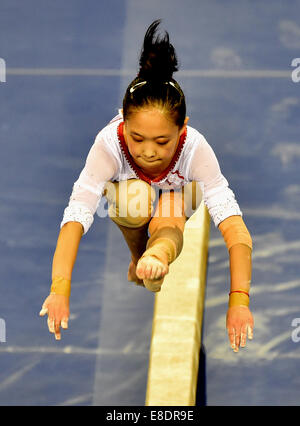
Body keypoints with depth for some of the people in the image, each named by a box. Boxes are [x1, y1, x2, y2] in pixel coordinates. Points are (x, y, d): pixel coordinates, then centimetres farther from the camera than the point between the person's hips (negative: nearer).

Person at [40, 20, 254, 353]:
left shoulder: (194, 147, -41)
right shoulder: (109, 143, -42)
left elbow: (235, 229, -46)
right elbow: (75, 217, -45)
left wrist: (238, 301, -56)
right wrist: (59, 291, -55)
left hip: (174, 194, -2)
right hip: (128, 188, 2)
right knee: (133, 198, -32)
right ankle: (138, 256, -6)